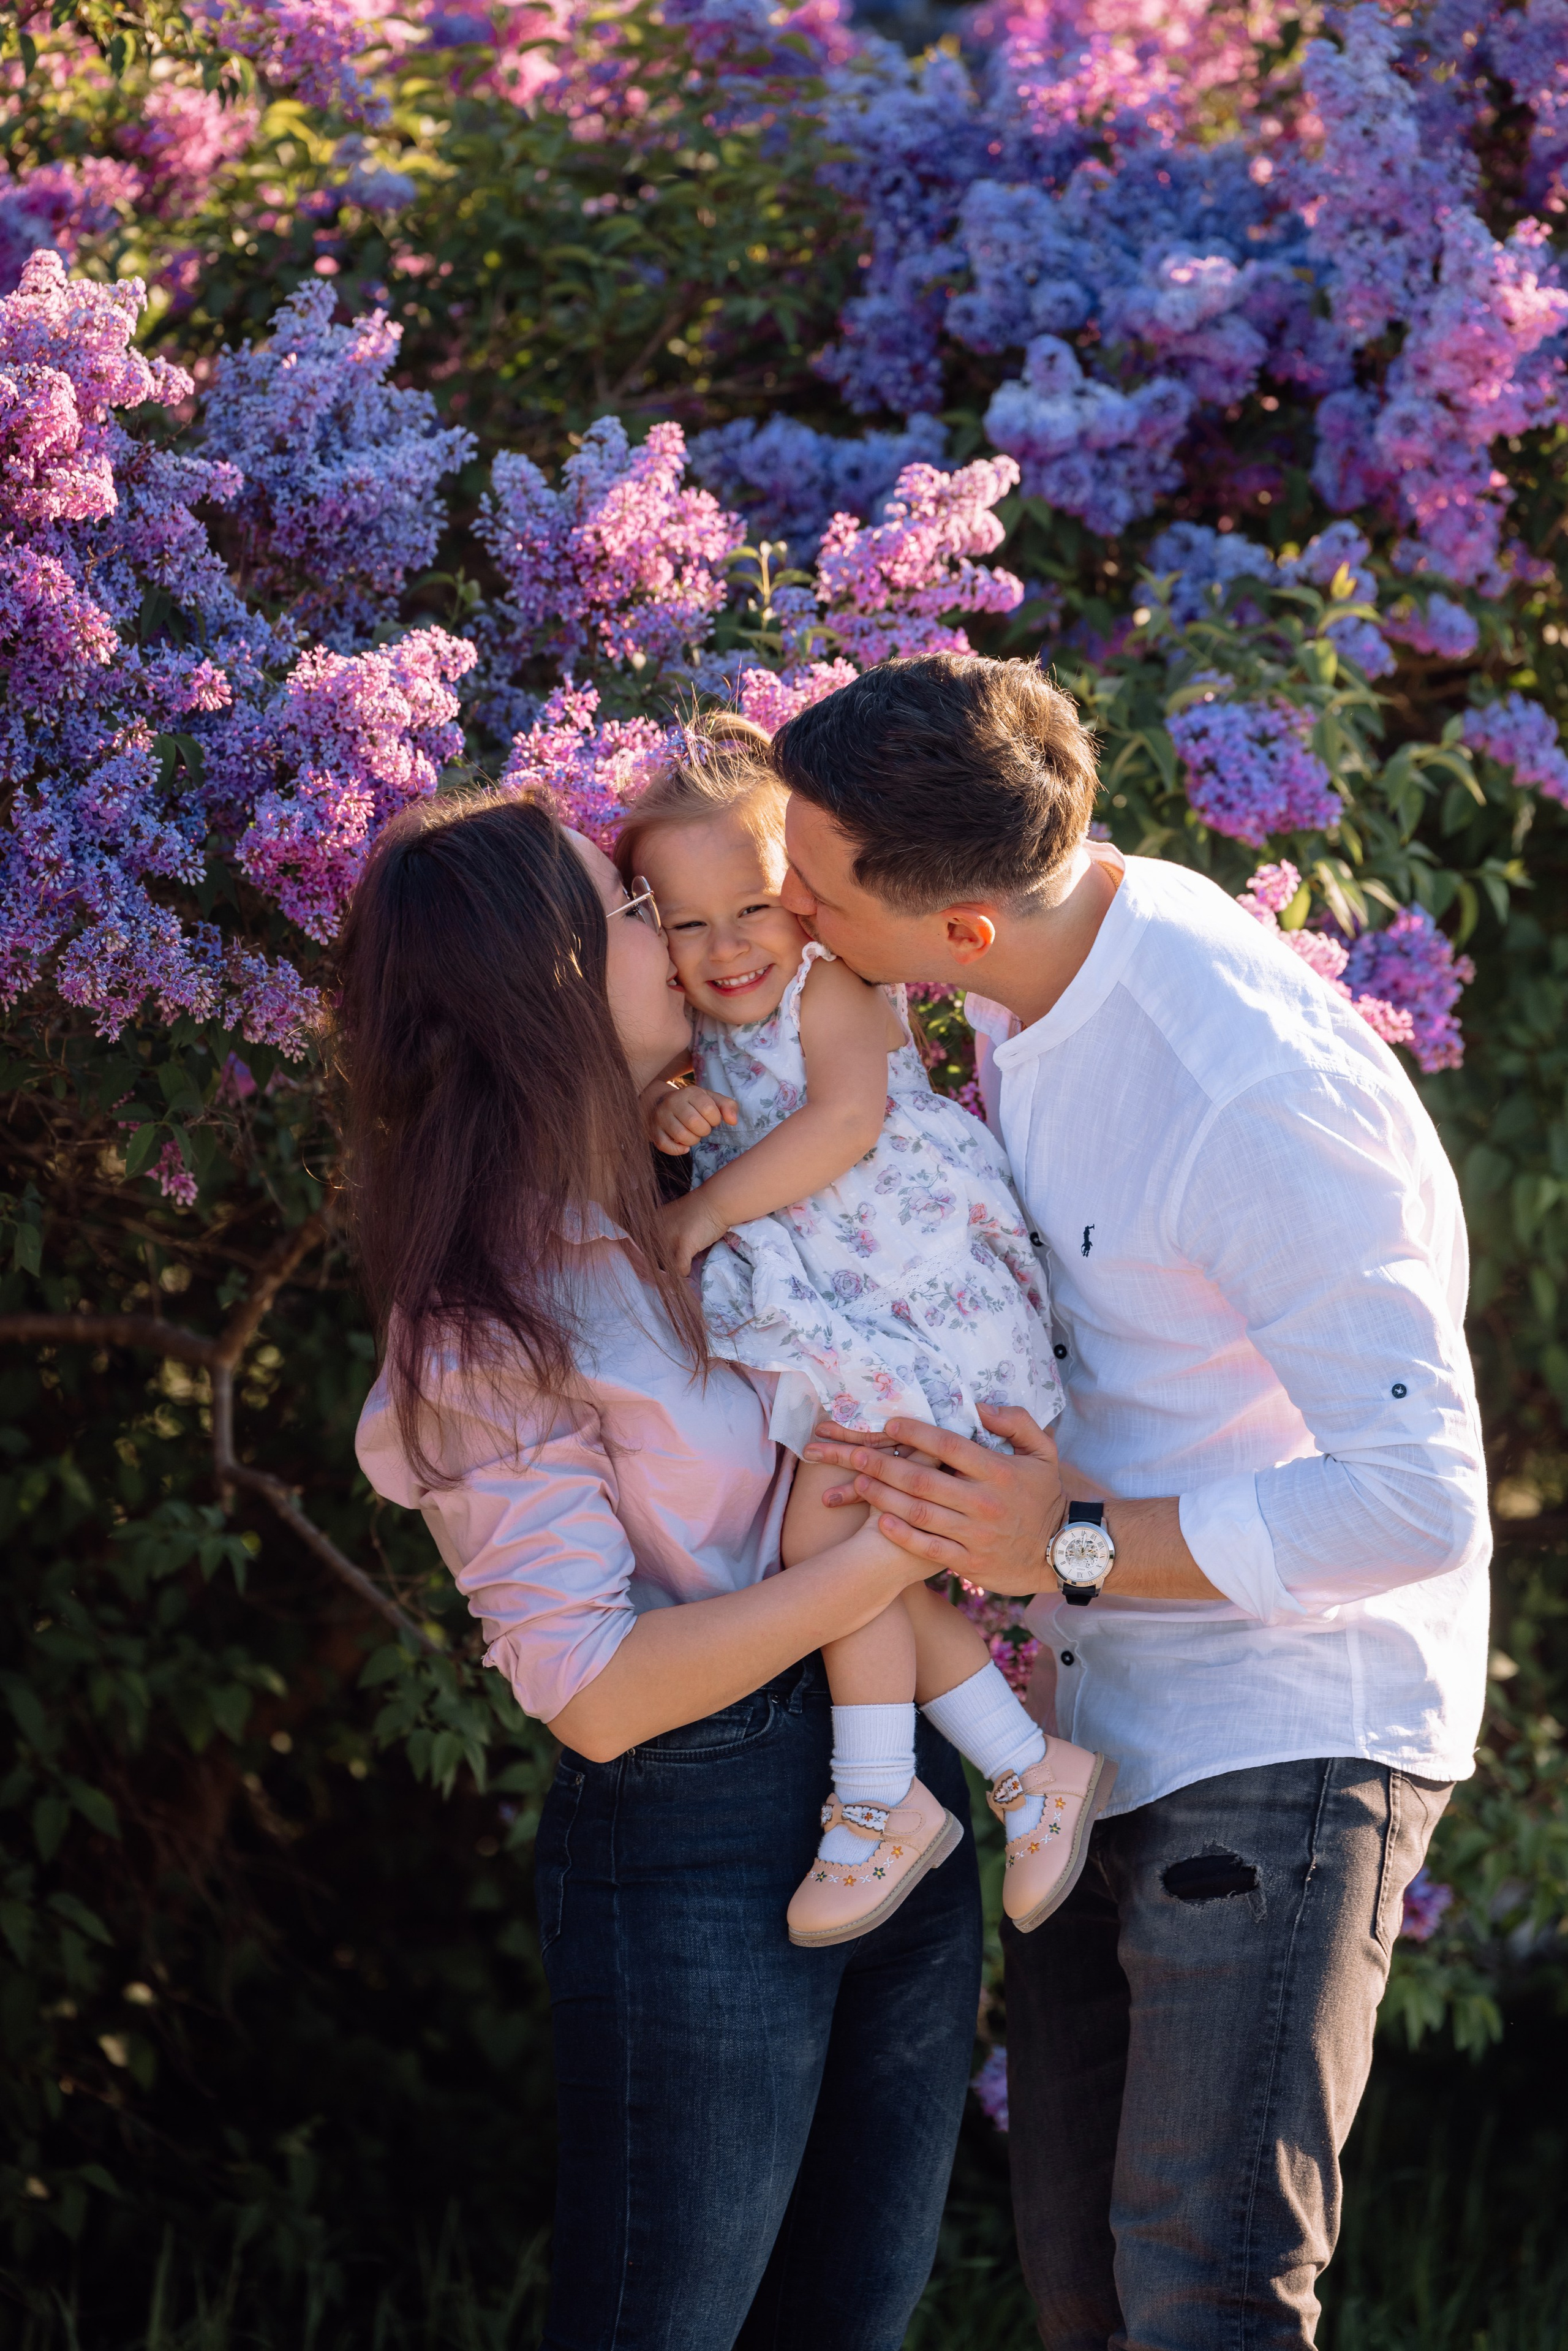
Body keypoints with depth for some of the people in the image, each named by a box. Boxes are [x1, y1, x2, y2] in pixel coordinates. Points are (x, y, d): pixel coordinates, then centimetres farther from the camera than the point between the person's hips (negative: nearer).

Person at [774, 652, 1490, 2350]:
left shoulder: (1261, 1099, -28)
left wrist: (1077, 1551, -24)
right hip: (1096, 1730, 9)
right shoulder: (1031, 983, 0)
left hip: (1287, 1732, -9)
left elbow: (1421, 1501, -28)